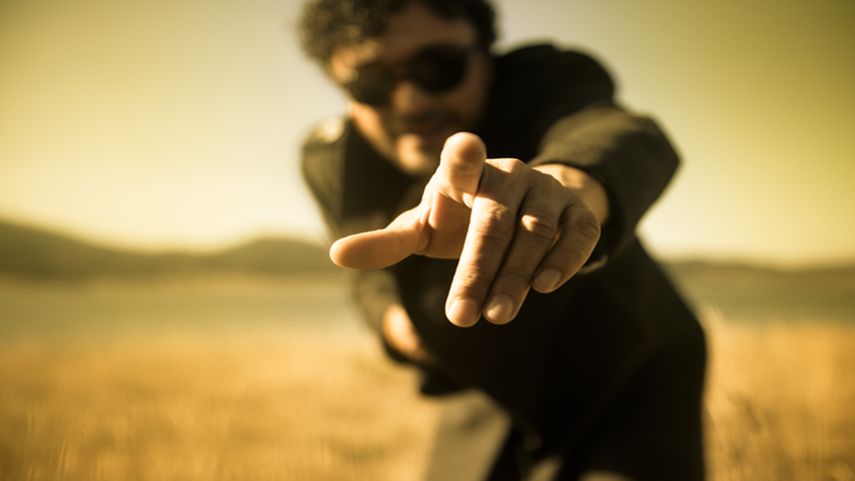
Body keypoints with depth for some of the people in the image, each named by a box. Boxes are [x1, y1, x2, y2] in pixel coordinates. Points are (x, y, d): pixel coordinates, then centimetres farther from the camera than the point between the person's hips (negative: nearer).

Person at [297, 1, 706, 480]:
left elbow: (611, 132, -50)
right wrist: (392, 314, -15)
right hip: (477, 398, 4)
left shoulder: (548, 79, -26)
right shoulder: (331, 161, -12)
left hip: (629, 377, -4)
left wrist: (565, 187, -72)